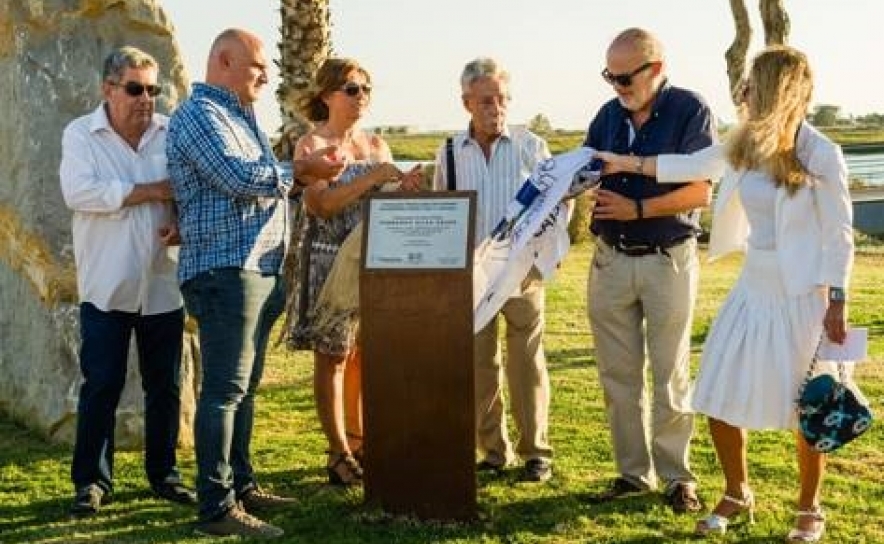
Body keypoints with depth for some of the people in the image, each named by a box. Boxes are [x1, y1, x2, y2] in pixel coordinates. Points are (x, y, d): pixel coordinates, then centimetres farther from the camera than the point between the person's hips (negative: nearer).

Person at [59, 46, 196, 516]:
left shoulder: (173, 134, 5)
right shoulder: (80, 134, -1)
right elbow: (78, 193, -18)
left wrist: (184, 223, -16)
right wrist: (154, 190, -18)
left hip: (163, 286, 3)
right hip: (106, 287, -2)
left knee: (165, 385, 10)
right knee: (101, 387, 2)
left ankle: (163, 474, 24)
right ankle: (91, 480, 14)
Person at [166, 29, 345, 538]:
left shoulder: (241, 116, 22)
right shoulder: (199, 113, -9)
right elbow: (237, 177, -20)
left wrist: (300, 176, 5)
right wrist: (300, 169, -8)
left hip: (259, 268, 10)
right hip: (225, 268, -10)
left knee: (245, 385, 15)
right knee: (225, 389, -9)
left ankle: (241, 484, 24)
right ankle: (217, 508, -6)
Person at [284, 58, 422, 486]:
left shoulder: (376, 144, 13)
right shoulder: (311, 145, -4)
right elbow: (319, 205, -17)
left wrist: (405, 188, -6)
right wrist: (370, 179, -22)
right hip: (330, 261, -5)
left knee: (363, 354, 9)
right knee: (332, 356, 0)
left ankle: (358, 441, 20)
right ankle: (339, 453, 5)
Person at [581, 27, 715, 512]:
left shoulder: (689, 111, -7)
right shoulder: (609, 115, 7)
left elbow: (700, 192, -13)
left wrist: (637, 209, -20)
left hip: (668, 259, -5)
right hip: (611, 259, 5)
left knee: (670, 377, 4)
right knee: (618, 376, 9)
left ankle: (676, 476, 16)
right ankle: (633, 473, 20)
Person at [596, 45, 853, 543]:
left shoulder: (821, 155, -13)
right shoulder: (746, 143, 3)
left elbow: (839, 234, -10)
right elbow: (691, 165, 18)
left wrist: (837, 303, -11)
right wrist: (627, 164, 20)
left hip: (802, 297, -6)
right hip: (753, 290, 6)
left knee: (807, 410, 6)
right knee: (718, 399, 7)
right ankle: (738, 495, 28)